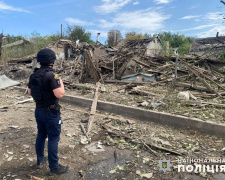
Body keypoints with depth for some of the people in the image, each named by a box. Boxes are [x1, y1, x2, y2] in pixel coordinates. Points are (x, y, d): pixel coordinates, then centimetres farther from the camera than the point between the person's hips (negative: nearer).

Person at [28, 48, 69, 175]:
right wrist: (61, 83, -8)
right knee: (53, 139, 3)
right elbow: (60, 94, -25)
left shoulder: (34, 74, 4)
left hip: (38, 110, 8)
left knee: (41, 135, 22)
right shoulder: (51, 75, -21)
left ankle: (40, 160, 38)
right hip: (50, 112, -8)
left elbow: (30, 92, 13)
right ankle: (54, 167, 15)